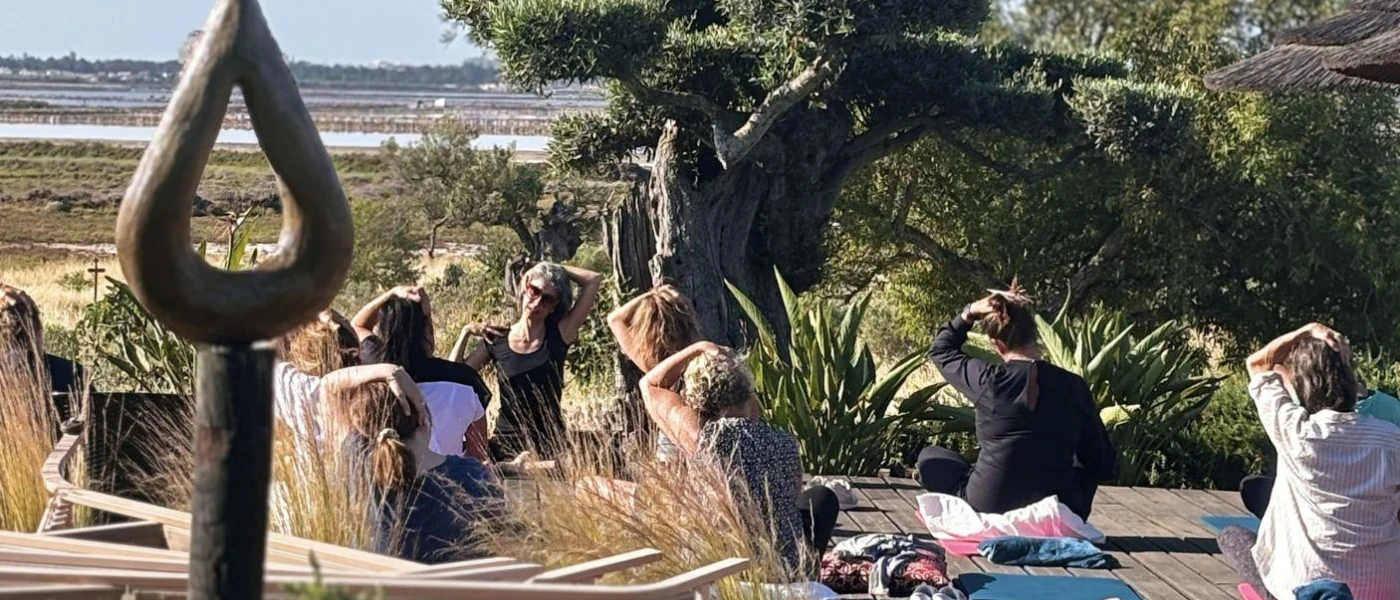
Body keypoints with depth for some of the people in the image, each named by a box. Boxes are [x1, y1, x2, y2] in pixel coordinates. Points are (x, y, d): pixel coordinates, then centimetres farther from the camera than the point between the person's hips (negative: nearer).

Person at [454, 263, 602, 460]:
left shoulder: (559, 336, 3)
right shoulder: (496, 341, 6)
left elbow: (594, 280, 0)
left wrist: (557, 269, 7)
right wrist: (465, 333, 1)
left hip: (550, 444, -1)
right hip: (506, 442, 1)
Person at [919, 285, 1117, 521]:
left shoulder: (988, 380, -12)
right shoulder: (1074, 387, -7)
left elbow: (940, 350, 12)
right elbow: (1106, 467, 2)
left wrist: (969, 314, 10)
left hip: (987, 511, -2)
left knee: (929, 457, 22)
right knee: (1087, 471, 35)